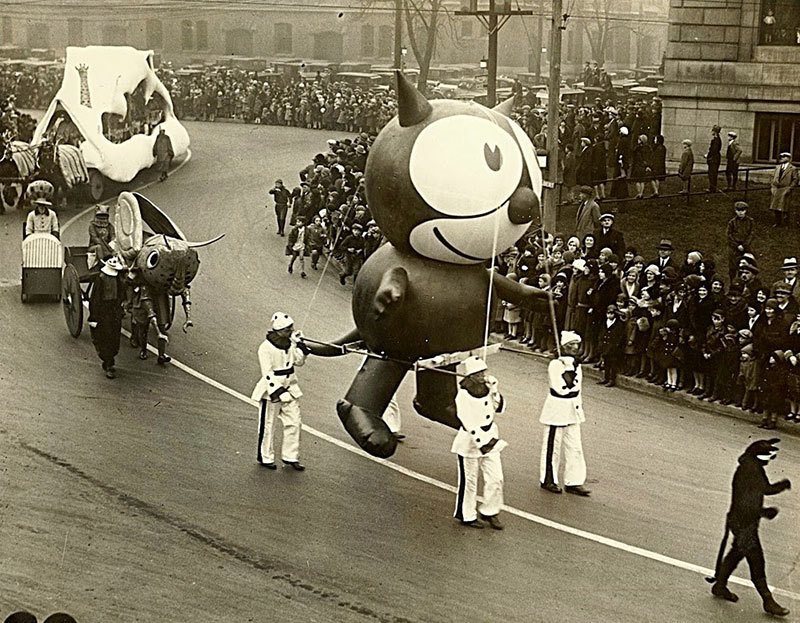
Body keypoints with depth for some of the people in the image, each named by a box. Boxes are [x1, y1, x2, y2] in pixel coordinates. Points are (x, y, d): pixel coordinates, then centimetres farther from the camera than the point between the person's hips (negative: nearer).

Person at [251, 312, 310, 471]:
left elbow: (299, 361, 11)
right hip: (271, 390, -7)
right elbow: (267, 373, -20)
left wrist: (300, 345, -4)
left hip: (290, 388, 7)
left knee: (293, 423, 6)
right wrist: (278, 392, -26)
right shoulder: (266, 348, -17)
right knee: (267, 425, 5)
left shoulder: (289, 343, 3)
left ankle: (290, 456, 19)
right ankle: (265, 457, 20)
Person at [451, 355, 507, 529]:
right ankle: (466, 516, 21)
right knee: (469, 481, 6)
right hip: (470, 442, -6)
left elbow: (500, 408, 4)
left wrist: (494, 391, -10)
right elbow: (467, 422, -20)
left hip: (490, 439, 6)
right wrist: (480, 441, -22)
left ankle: (489, 512, 23)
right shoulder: (463, 394, -18)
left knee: (496, 479, 6)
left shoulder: (487, 389, 0)